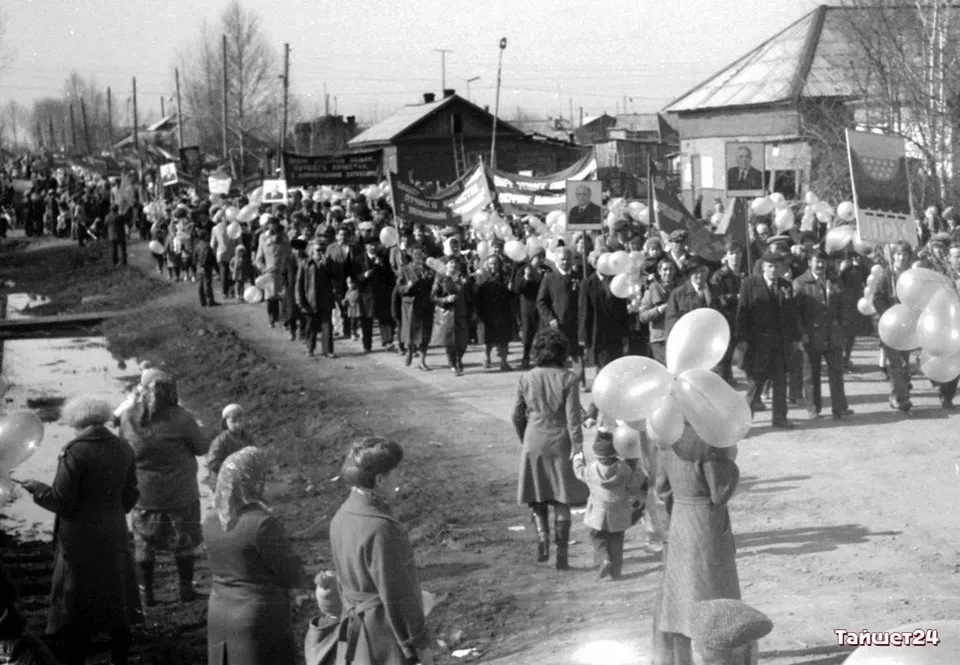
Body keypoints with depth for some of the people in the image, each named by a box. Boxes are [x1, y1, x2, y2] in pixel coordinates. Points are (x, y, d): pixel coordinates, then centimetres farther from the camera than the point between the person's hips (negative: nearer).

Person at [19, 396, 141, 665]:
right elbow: (130, 496, 7)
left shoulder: (74, 452, -18)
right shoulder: (123, 449, 0)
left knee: (76, 608, 5)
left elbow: (61, 502, -17)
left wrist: (36, 489, -1)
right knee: (117, 603, 17)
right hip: (114, 538, 5)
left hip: (81, 542, -5)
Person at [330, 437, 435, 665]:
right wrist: (420, 644, -14)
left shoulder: (342, 517, 3)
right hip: (388, 633, -9)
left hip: (359, 627, 9)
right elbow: (396, 595, -22)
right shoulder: (380, 528, -25)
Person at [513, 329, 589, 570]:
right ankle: (562, 554, 7)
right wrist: (577, 447, -9)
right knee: (561, 500, 7)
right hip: (560, 442, -2)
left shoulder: (526, 379, -1)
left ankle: (542, 534, -7)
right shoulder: (568, 379, -9)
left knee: (536, 496, 16)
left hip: (534, 442, 2)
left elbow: (517, 416, 4)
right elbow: (573, 417, -12)